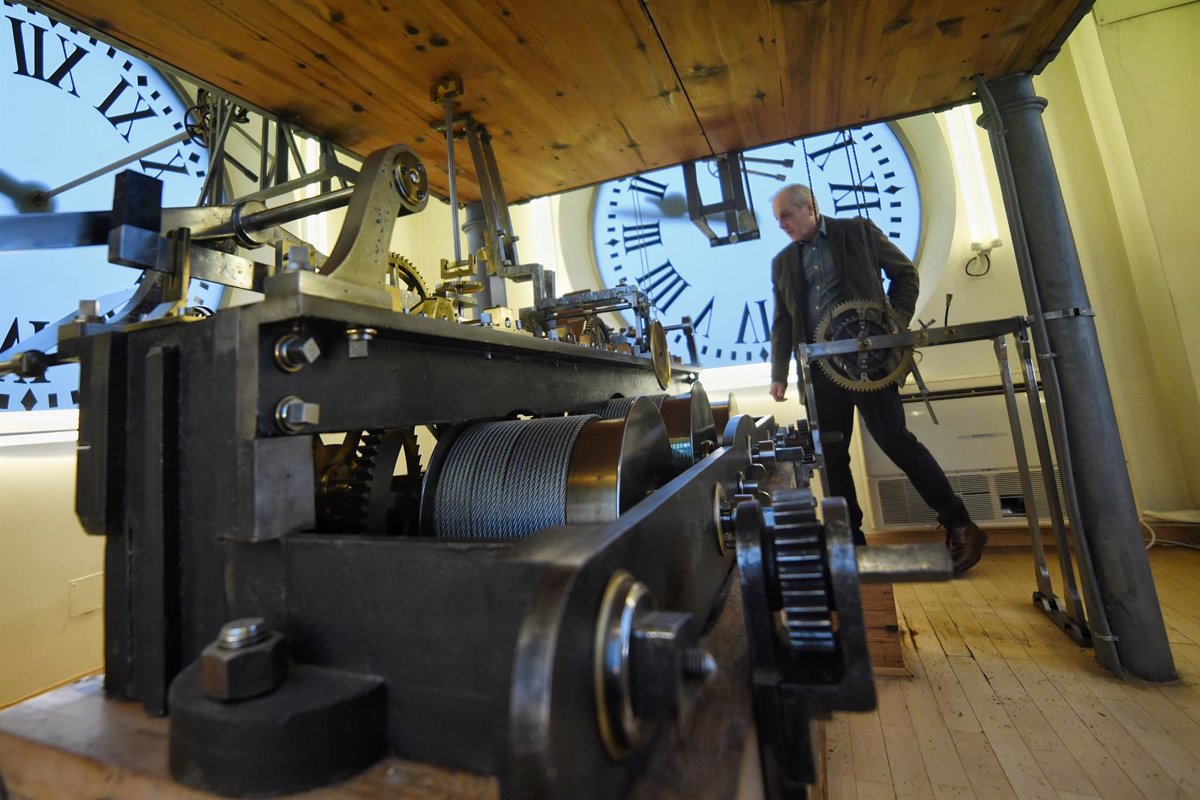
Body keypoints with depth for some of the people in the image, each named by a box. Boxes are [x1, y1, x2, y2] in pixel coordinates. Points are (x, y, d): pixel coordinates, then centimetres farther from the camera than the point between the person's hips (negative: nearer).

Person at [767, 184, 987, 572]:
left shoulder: (858, 231, 5)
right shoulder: (782, 262, 14)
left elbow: (905, 273, 8)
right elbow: (782, 324, 14)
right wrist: (779, 374, 7)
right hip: (820, 367, 4)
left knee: (894, 439, -8)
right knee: (830, 455, 4)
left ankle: (959, 528, 10)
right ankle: (850, 539, 17)